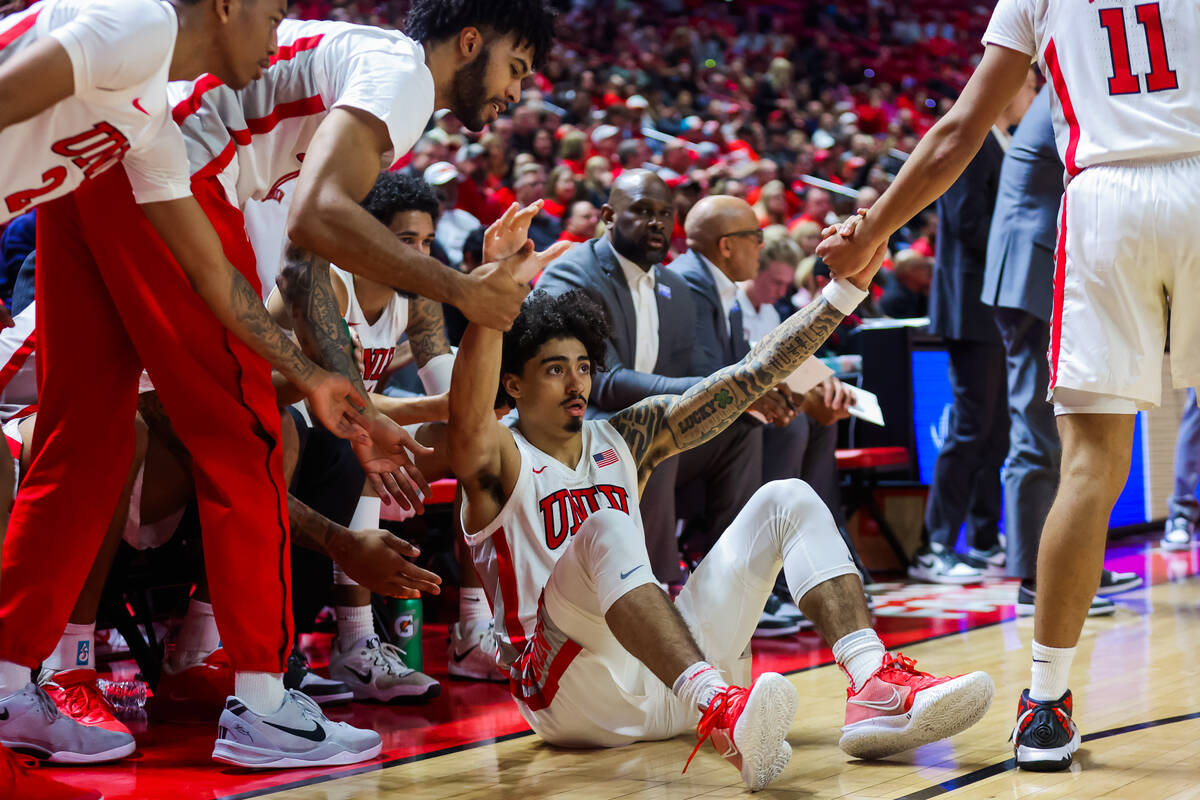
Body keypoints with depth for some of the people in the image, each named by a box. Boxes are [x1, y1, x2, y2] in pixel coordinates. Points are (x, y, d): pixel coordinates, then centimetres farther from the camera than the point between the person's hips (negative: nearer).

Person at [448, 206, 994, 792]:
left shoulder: (625, 438, 16)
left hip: (671, 682, 7)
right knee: (608, 529, -33)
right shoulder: (500, 463, -2)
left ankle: (874, 689, -24)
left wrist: (846, 289, 5)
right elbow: (468, 421, -28)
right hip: (568, 690, -6)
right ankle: (716, 711, -56)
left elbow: (749, 376, 12)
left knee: (787, 501, -2)